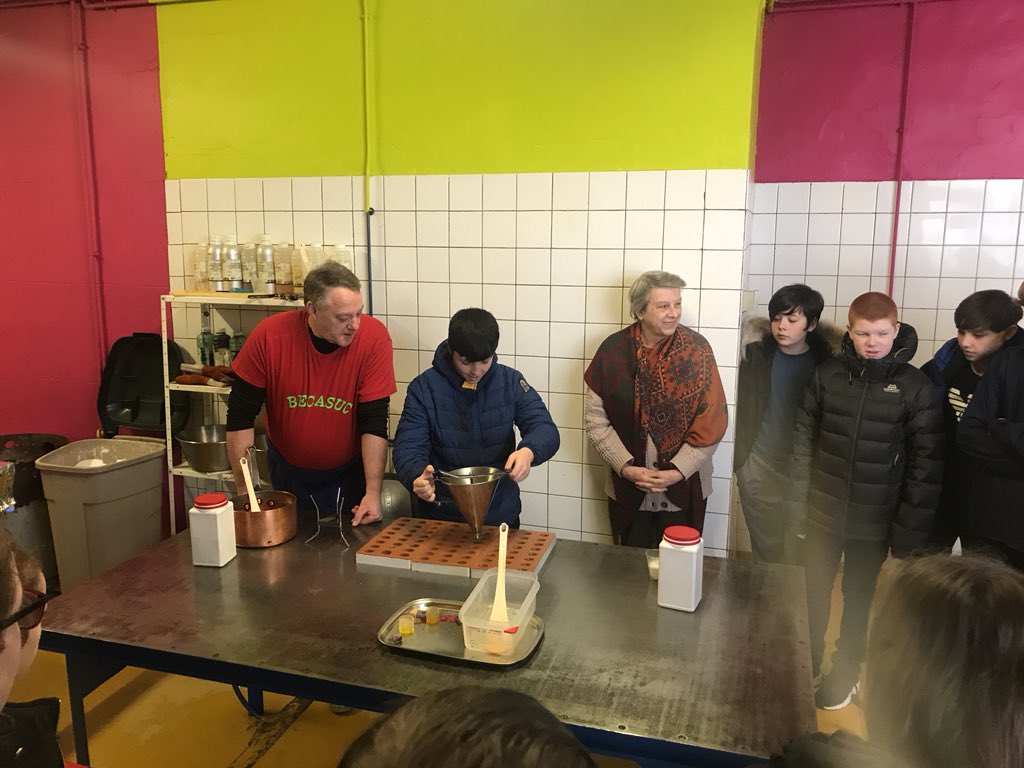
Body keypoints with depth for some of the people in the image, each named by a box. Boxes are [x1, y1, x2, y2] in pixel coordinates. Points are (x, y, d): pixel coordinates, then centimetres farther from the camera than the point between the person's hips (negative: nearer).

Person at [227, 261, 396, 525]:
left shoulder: (374, 337, -23)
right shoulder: (269, 335, -21)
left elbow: (374, 423, -21)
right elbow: (241, 416, -14)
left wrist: (373, 492, -24)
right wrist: (245, 490, -14)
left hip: (350, 473, -1)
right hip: (288, 473, 2)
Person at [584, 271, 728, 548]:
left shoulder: (696, 348, -8)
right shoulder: (613, 348, -6)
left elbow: (712, 419, -9)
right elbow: (595, 418, -4)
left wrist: (678, 471, -14)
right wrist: (626, 467, -12)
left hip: (684, 488, -1)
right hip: (628, 489, 1)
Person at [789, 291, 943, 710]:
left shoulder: (915, 387, -9)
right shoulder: (828, 374, -4)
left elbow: (926, 463, -7)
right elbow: (804, 439, 1)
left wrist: (910, 528, -7)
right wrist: (800, 501, -1)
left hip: (875, 521, -1)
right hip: (823, 513, 1)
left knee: (859, 600, 15)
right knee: (813, 596, 13)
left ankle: (843, 675, 36)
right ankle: (804, 670, 34)